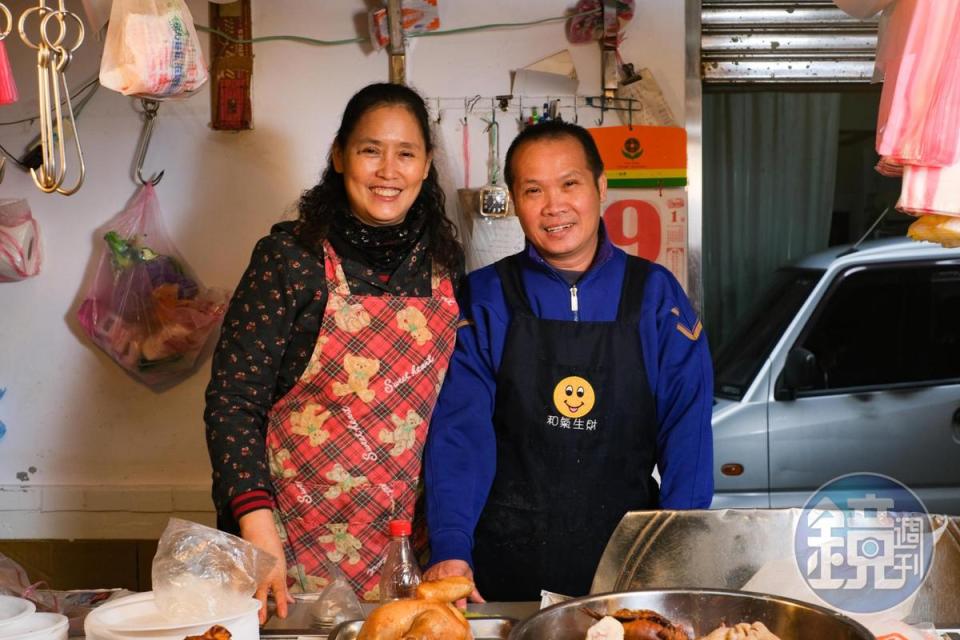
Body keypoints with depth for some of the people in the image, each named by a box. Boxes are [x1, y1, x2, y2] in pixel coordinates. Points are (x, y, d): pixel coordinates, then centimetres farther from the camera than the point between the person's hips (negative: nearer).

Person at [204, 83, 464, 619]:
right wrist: (258, 534, -19)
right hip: (298, 537, -3)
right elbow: (233, 401, -10)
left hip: (406, 544, 4)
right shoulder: (290, 257, -10)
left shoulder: (445, 263, 3)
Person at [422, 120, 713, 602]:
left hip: (629, 562, 1)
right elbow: (460, 431, -9)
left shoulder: (656, 295, 0)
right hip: (505, 564, -1)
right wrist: (450, 550, -22)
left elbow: (686, 431, -3)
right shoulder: (484, 300, -2)